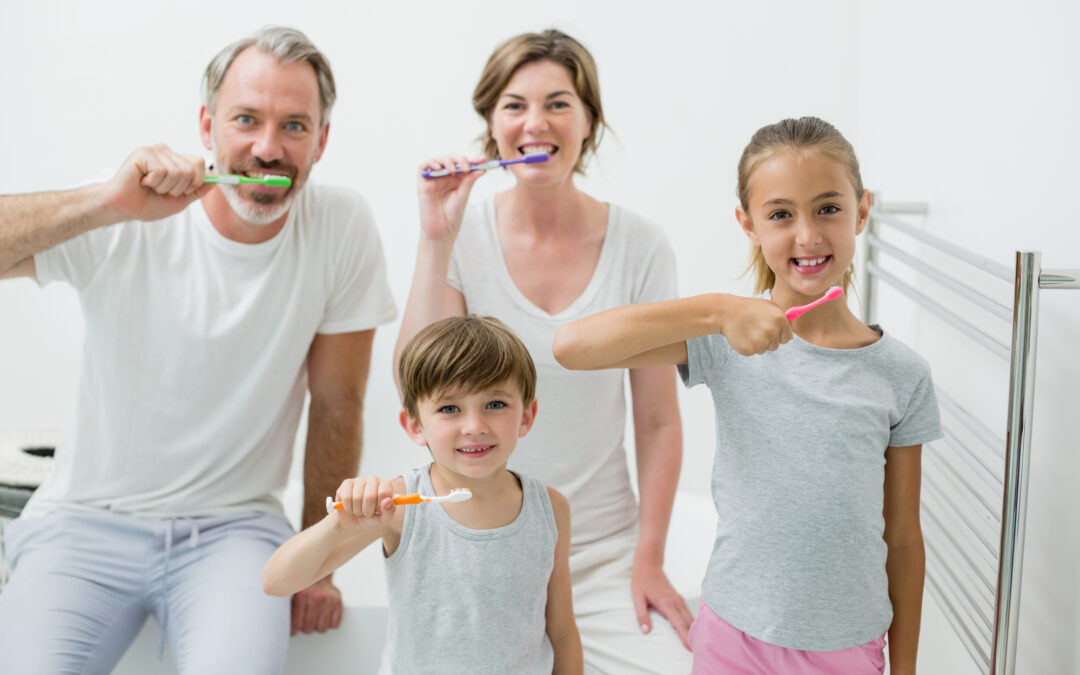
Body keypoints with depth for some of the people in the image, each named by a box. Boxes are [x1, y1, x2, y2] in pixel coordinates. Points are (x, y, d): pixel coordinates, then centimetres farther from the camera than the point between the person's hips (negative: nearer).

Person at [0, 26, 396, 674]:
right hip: (88, 521, 0)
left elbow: (337, 404, -1)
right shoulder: (125, 227, -11)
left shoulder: (343, 227, -10)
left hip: (234, 526, 0)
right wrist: (107, 205, -34)